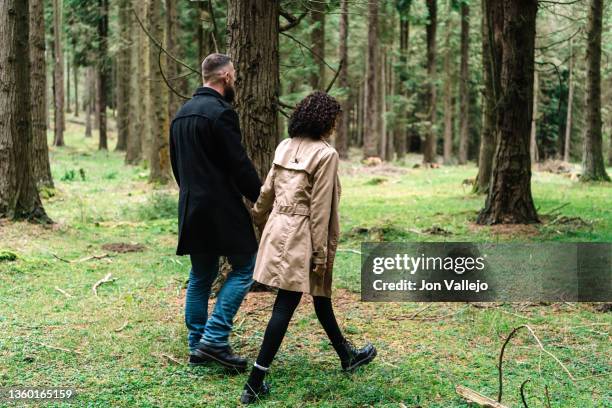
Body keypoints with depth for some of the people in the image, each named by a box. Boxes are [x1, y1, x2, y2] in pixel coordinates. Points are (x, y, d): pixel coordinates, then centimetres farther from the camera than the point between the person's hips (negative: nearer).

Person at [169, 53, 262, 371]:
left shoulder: (182, 113, 13)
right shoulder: (221, 112, -14)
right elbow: (240, 165, -16)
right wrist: (261, 198, -6)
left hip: (191, 208, 9)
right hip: (221, 207, -9)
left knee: (200, 276, 13)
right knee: (244, 266, 1)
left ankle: (197, 346, 17)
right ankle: (214, 339, -6)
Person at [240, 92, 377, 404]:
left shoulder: (284, 147, 6)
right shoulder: (326, 154, -15)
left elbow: (267, 190, 13)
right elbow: (320, 208, -16)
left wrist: (260, 220, 28)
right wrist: (321, 253, -13)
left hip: (277, 230, 8)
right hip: (301, 237, -8)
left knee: (319, 293, 22)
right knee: (285, 305, -4)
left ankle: (347, 355, 39)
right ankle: (255, 383, -3)